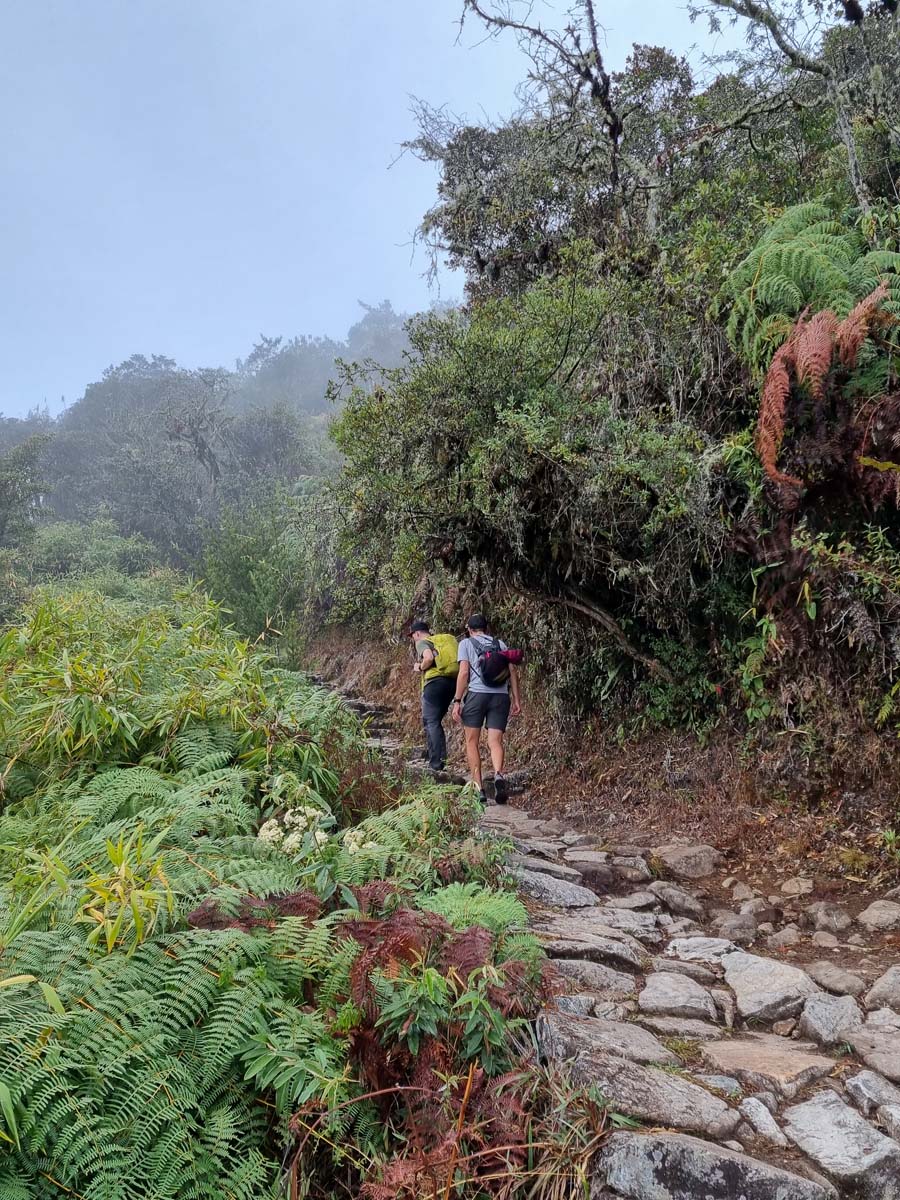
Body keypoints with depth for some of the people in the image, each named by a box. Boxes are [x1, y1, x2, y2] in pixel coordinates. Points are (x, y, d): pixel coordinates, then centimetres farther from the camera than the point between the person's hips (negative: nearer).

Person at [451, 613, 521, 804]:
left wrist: (457, 701, -2)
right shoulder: (500, 643, 19)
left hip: (477, 694, -2)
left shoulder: (466, 643, 10)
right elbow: (513, 671, 10)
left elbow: (464, 672, -2)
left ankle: (478, 787, 3)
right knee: (495, 741, 1)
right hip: (501, 695, 3)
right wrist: (516, 699, 10)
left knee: (472, 742, 9)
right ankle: (498, 774, -27)